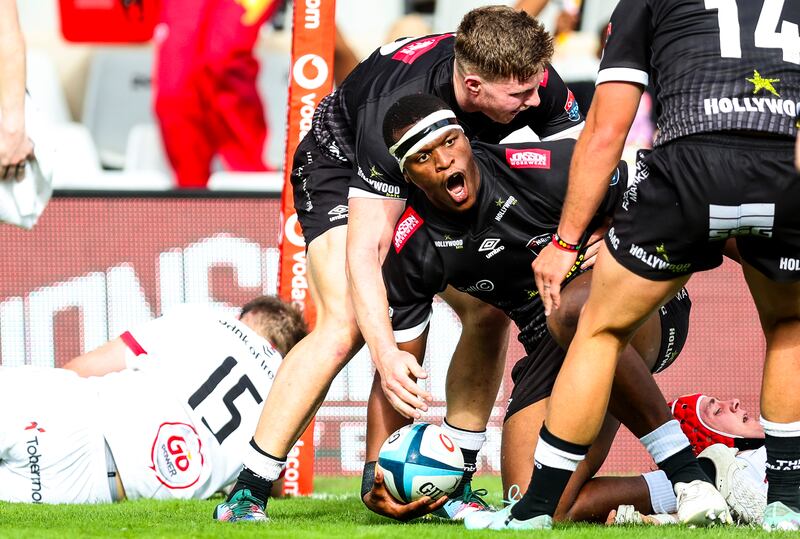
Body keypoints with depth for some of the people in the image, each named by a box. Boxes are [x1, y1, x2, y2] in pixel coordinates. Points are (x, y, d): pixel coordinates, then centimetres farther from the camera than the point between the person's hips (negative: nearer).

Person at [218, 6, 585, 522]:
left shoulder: (535, 81, -28)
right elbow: (365, 248, -41)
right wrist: (385, 353, -52)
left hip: (435, 180, 6)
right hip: (342, 165, -6)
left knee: (490, 310, -8)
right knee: (344, 325, -24)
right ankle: (247, 494, -21)